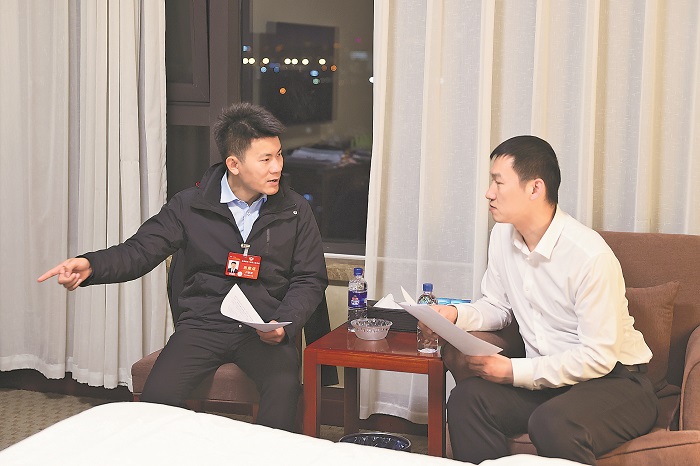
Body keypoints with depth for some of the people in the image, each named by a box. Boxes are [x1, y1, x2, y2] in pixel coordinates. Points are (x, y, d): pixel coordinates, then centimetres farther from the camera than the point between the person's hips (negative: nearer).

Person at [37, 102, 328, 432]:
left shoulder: (295, 211, 7)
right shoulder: (190, 206, 4)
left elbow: (309, 279, 9)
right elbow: (140, 250, 1)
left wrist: (283, 325, -10)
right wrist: (91, 265, -20)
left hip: (266, 330, 0)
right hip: (203, 325, 0)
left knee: (284, 387, -32)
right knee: (158, 394, -25)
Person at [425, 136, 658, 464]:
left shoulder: (590, 255, -23)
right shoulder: (503, 234, 2)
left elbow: (598, 357, -21)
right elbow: (498, 307, 15)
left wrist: (514, 371, -22)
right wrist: (456, 314, -6)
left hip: (613, 380, -6)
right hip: (545, 376, 7)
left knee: (552, 424, -36)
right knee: (466, 397, -19)